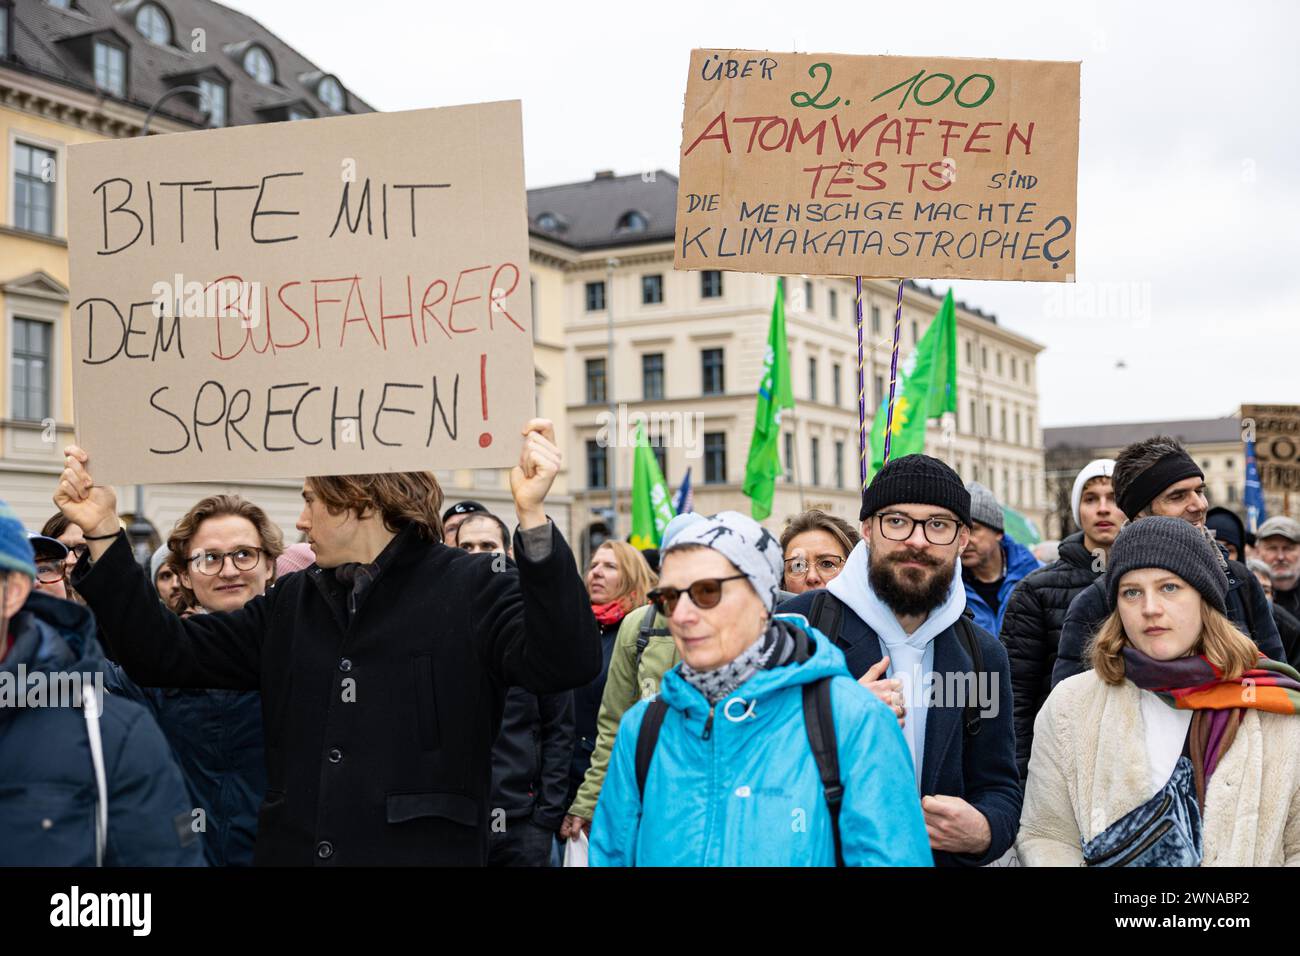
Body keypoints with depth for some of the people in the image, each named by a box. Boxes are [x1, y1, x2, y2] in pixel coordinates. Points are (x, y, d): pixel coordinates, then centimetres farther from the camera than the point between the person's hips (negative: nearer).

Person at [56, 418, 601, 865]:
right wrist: (102, 532, 2)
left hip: (425, 851, -5)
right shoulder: (291, 604, 13)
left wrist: (531, 517, -32)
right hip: (293, 849, 6)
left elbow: (564, 663, -21)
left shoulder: (471, 590, -5)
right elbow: (167, 654, 10)